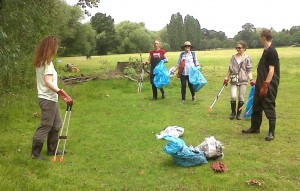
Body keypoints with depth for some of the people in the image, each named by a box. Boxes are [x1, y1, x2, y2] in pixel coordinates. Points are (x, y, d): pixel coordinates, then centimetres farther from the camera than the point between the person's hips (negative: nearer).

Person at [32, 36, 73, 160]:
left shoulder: (40, 62, 10)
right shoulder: (47, 62, -16)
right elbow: (48, 82, -25)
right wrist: (63, 94, -32)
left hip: (50, 98, 9)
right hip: (48, 99, -9)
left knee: (56, 124, 16)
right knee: (45, 126, 0)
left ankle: (52, 150, 26)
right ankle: (35, 153, 9)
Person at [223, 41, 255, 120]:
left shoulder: (247, 58, -1)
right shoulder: (234, 57, 7)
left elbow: (249, 71, 0)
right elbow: (230, 69, 14)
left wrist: (251, 79, -12)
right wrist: (227, 78, 14)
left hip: (243, 80, -1)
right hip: (234, 80, 1)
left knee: (241, 98, 1)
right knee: (233, 96, -11)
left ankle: (238, 114, 16)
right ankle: (233, 113, 9)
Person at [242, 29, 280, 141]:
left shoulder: (272, 52, -16)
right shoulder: (266, 51, 12)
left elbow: (271, 70, -20)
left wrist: (265, 86, -22)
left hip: (269, 85, -10)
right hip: (261, 84, 10)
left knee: (269, 108, -2)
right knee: (256, 106, 16)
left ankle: (272, 132, 7)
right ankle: (255, 128, 29)